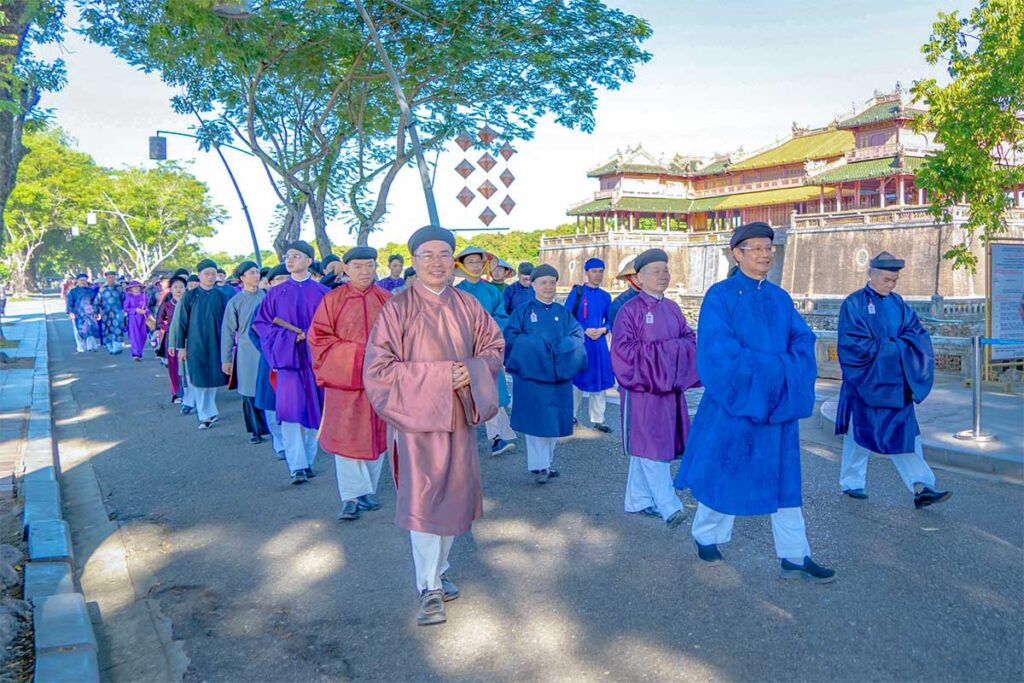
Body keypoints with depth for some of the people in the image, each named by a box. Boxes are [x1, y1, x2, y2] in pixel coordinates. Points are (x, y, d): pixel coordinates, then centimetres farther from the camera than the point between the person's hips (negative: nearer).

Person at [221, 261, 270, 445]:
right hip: (247, 353, 0)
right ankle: (256, 430, 18)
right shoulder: (234, 302, 0)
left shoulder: (267, 296, 1)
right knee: (250, 393, 5)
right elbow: (227, 331, 4)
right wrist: (226, 359, 3)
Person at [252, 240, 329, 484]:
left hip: (313, 358, 1)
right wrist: (288, 335, -8)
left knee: (312, 410, 6)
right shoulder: (276, 293, 6)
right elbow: (260, 323, 6)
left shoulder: (321, 293, 3)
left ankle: (307, 460, 19)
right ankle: (297, 466, -7)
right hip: (287, 356, 0)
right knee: (291, 409, -9)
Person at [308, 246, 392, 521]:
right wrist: (355, 354, -11)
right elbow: (320, 337, -1)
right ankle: (351, 497, 3)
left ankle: (368, 490, 19)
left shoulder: (387, 300, 5)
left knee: (375, 435, 7)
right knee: (347, 436, -3)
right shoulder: (333, 300, 1)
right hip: (345, 379, -2)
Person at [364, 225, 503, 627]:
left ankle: (438, 572, 32)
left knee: (454, 497, 12)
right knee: (423, 500, -4)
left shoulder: (467, 306, 4)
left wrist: (472, 370, -10)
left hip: (460, 416, 5)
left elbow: (494, 345, 12)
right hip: (418, 416, -5)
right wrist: (439, 375, -18)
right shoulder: (397, 309, -9)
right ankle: (429, 589, 10)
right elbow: (377, 368, -12)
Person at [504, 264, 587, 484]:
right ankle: (539, 466, 2)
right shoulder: (523, 311, 3)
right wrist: (535, 345, -15)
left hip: (559, 375, 4)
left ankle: (548, 462, 19)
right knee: (536, 419, -4)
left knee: (554, 420, 6)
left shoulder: (563, 312, 13)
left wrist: (561, 346, -12)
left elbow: (577, 335, 6)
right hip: (532, 373, -3)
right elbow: (510, 336, -5)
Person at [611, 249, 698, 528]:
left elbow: (690, 340, 14)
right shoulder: (630, 310, -7)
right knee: (650, 447, -8)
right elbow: (624, 349, -13)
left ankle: (637, 499, 21)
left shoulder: (672, 309, 11)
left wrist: (677, 348, -9)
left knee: (646, 447, 12)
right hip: (642, 389, -6)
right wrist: (666, 349, -12)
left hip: (669, 388, 6)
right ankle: (669, 507, -7)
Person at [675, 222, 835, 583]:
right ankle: (706, 536, 29)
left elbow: (803, 343, 2)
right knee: (723, 471, 7)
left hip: (777, 402, 5)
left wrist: (785, 374, -16)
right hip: (733, 401, -5)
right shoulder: (720, 296, -8)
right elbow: (719, 349, -18)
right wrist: (770, 369, -17)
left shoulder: (781, 299, 9)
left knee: (783, 477, 7)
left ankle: (794, 557, 14)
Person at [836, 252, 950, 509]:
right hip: (866, 381, -5)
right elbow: (855, 343, -16)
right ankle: (851, 483, 19)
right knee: (860, 431, 5)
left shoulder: (897, 303, 10)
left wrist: (888, 345, -13)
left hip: (894, 382, 5)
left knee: (904, 433, 1)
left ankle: (921, 488, -2)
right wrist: (892, 347, -11)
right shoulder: (854, 304, -8)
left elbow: (918, 334, 5)